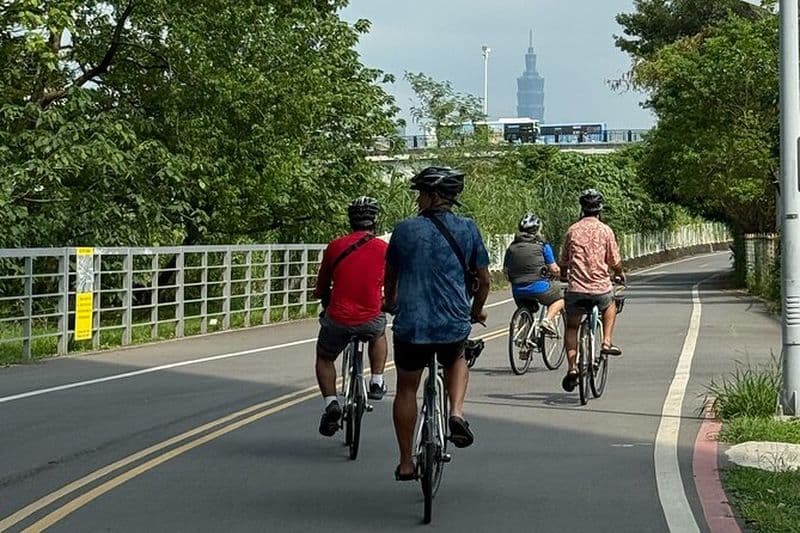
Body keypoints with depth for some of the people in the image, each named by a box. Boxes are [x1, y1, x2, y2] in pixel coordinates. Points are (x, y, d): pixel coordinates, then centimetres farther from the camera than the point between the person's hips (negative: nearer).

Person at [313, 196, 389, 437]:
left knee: (324, 358, 27)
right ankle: (376, 383, 27)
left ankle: (331, 403, 7)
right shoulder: (384, 249, 2)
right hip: (370, 321, 0)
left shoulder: (335, 246, 4)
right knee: (379, 333, 37)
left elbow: (321, 291, 14)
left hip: (338, 320, 0)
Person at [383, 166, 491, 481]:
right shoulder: (467, 229, 1)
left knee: (406, 390, 17)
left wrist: (390, 303, 36)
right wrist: (477, 312, 28)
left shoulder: (405, 229, 0)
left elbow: (391, 276, 14)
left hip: (410, 325, -1)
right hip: (454, 325, 1)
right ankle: (457, 413, 7)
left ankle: (406, 463, 20)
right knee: (456, 361, 33)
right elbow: (483, 280, 7)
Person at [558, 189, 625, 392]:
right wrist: (620, 274, 26)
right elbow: (615, 262, 4)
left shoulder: (572, 230, 3)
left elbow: (564, 262, 11)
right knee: (610, 305, 33)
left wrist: (564, 276, 33)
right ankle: (607, 342, 19)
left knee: (571, 327, 16)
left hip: (576, 289, 1)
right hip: (600, 288, -1)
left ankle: (572, 367, 1)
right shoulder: (605, 230, -2)